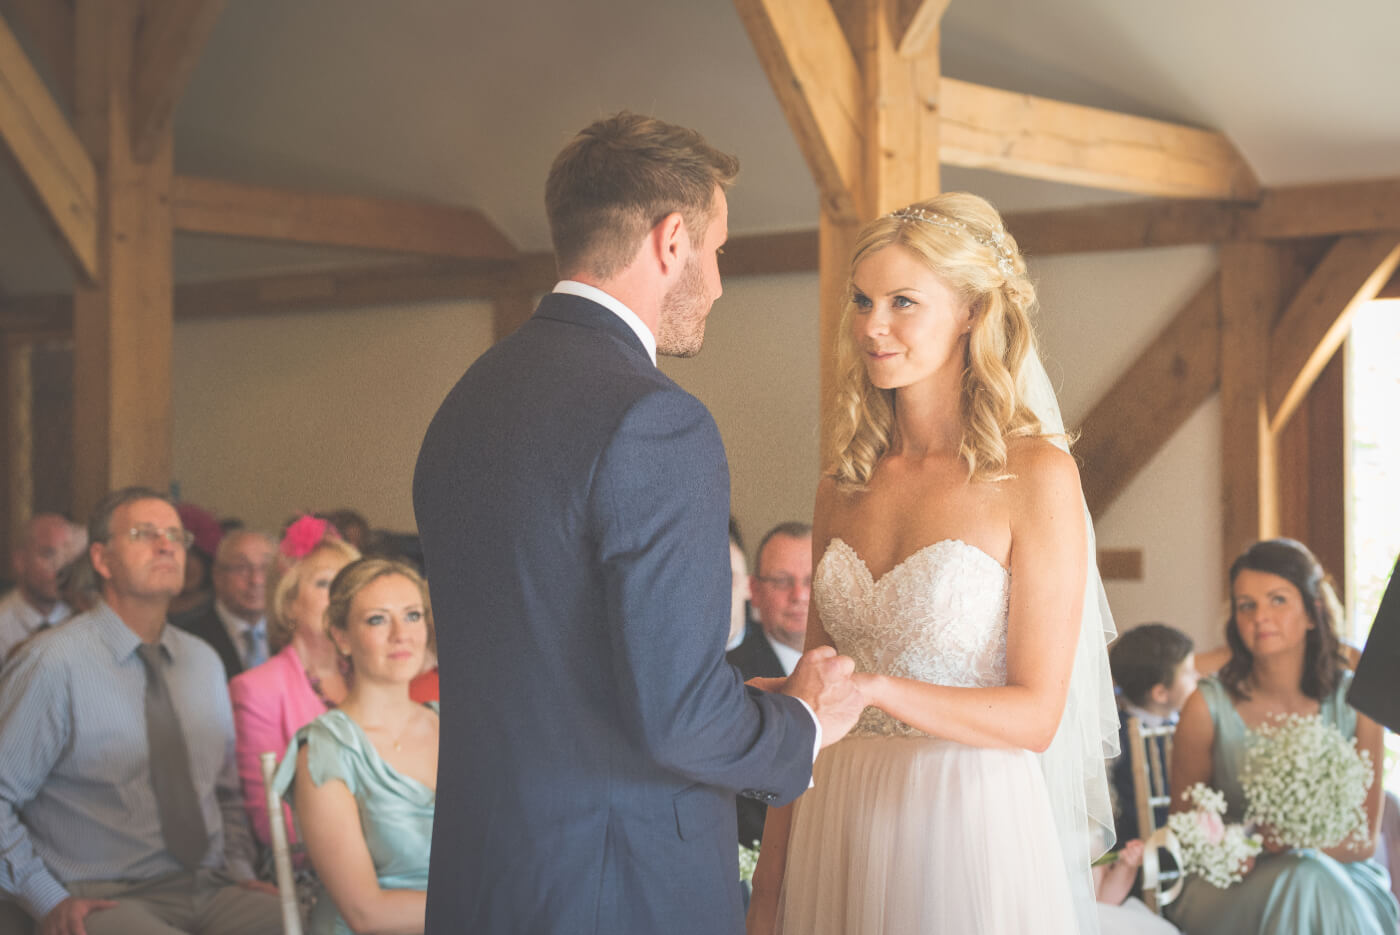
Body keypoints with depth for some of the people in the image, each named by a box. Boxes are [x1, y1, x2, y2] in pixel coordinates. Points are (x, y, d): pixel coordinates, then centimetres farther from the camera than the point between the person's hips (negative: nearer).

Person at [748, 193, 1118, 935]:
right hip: (840, 830, 5)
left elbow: (1036, 714, -11)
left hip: (968, 828, -4)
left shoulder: (1035, 475, -9)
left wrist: (876, 689, -26)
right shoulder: (842, 487, 5)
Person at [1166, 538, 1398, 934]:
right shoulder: (1208, 706, -7)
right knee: (1303, 881, -32)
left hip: (1340, 877, 1)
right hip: (1231, 891, -1)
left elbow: (1364, 840, 0)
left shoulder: (1356, 702, -3)